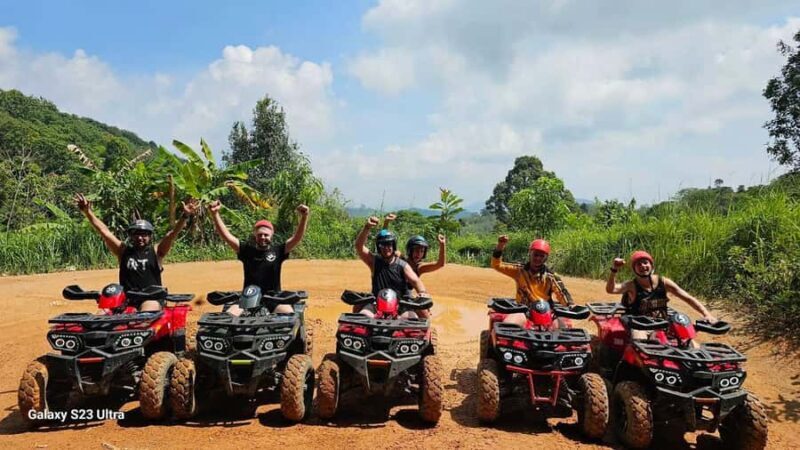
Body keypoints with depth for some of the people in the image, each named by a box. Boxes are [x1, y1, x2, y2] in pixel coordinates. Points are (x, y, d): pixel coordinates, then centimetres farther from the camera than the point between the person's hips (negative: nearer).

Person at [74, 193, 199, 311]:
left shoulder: (156, 251, 8)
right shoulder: (123, 251, 14)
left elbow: (173, 234, -5)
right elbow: (104, 231, 8)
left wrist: (185, 216, -19)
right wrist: (87, 212, 2)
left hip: (152, 298, -3)